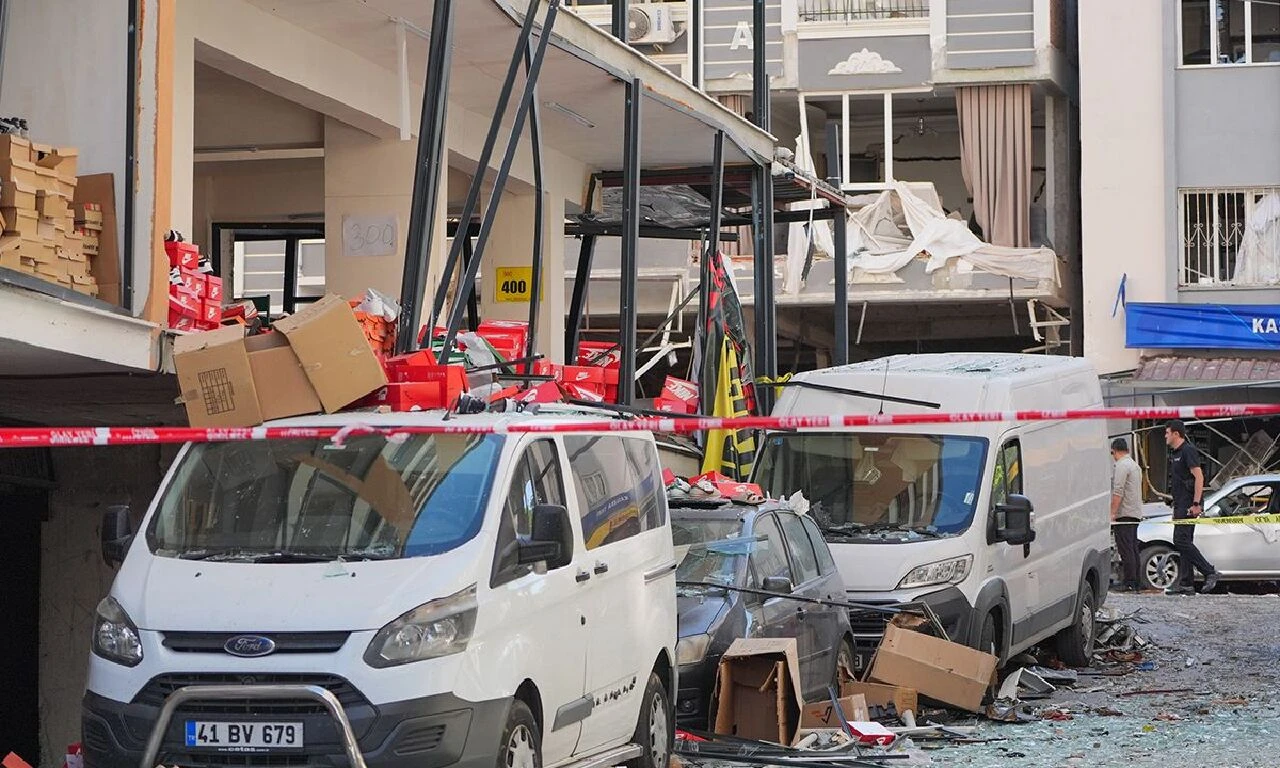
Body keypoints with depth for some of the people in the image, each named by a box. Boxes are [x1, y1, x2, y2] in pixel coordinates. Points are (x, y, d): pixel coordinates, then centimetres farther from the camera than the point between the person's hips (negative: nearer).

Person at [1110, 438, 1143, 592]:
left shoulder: (1121, 465, -11)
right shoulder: (1135, 465, 20)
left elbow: (1118, 492, -19)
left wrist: (1112, 513, -18)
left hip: (1124, 514, -10)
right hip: (1136, 513, 10)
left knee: (1125, 549, -11)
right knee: (1133, 548, 11)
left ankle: (1130, 583, -15)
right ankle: (1136, 582, 11)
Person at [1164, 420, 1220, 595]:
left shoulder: (1188, 451, -11)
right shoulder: (1175, 453, 19)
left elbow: (1199, 477, -19)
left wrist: (1196, 504, -24)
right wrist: (1176, 508, 24)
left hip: (1189, 505, -10)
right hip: (1181, 505, 10)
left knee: (1181, 540, -15)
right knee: (1184, 542, 8)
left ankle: (1209, 572, -11)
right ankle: (1186, 584, 8)